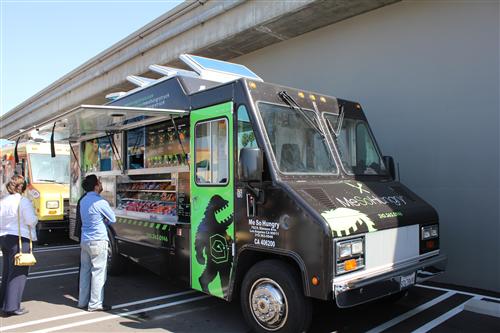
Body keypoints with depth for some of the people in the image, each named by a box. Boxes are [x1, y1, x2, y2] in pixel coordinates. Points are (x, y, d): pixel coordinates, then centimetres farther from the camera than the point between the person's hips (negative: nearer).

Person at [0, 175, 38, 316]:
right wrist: (35, 219, 1)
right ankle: (12, 307, 3)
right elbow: (31, 221, -18)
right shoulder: (23, 201, -15)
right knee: (18, 273, 0)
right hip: (20, 239, -7)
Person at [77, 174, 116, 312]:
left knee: (85, 271, 15)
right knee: (98, 272, 0)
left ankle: (82, 301, 24)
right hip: (98, 241, -8)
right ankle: (95, 304, 6)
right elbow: (113, 219, -6)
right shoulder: (100, 202, -17)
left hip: (84, 241, 8)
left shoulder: (83, 201, 9)